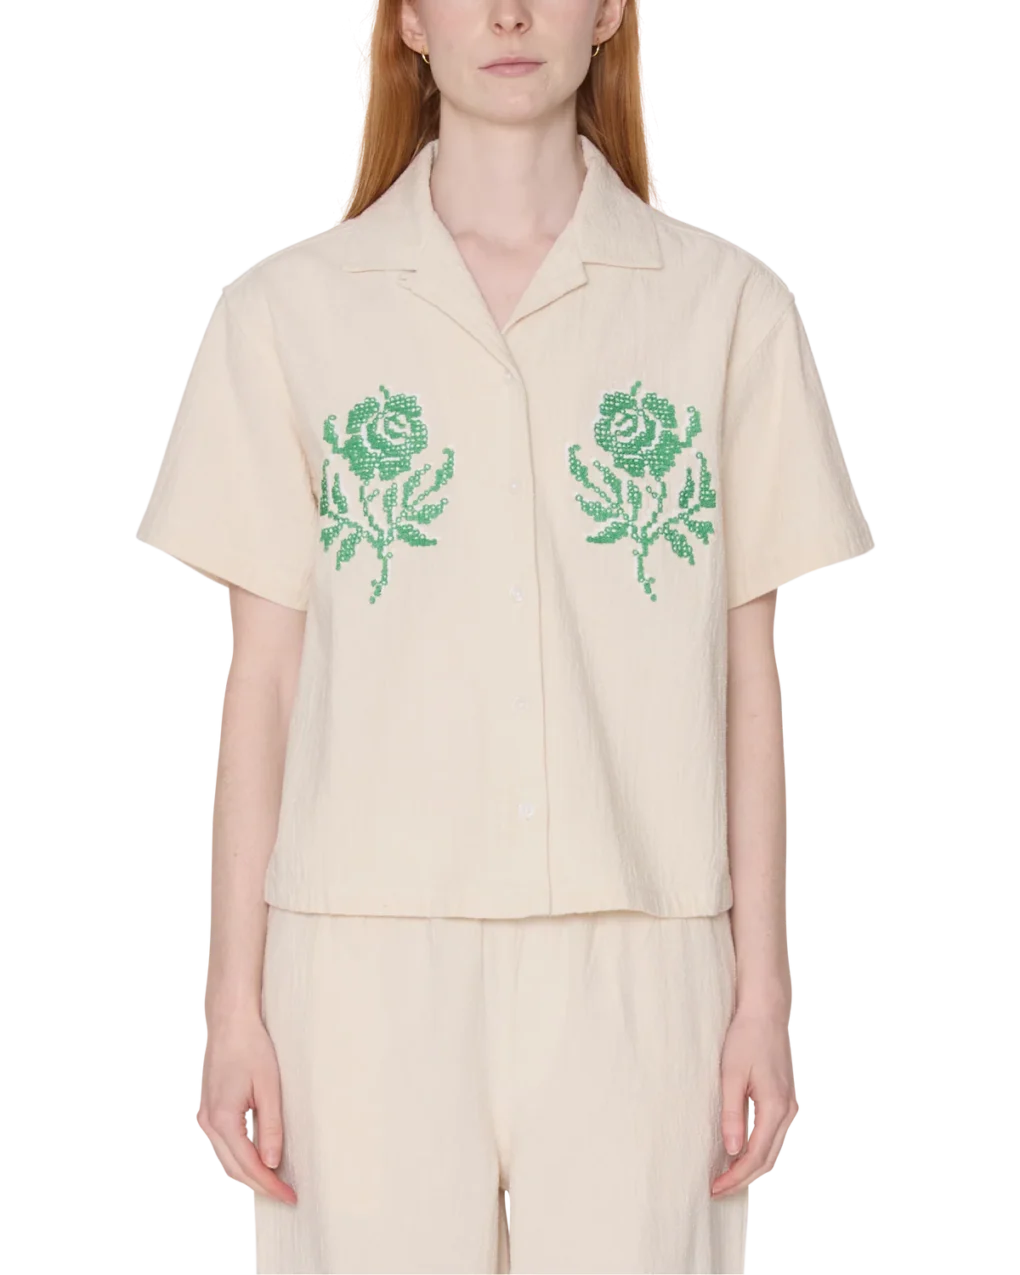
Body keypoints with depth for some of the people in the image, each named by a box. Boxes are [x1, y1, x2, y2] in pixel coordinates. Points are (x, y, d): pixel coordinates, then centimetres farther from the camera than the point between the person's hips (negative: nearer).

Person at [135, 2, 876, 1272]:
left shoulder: (727, 303, 5)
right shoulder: (287, 309, 5)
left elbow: (749, 677, 6)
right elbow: (262, 677, 5)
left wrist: (764, 991, 3)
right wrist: (233, 1005, 2)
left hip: (637, 966, 0)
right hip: (370, 955, 0)